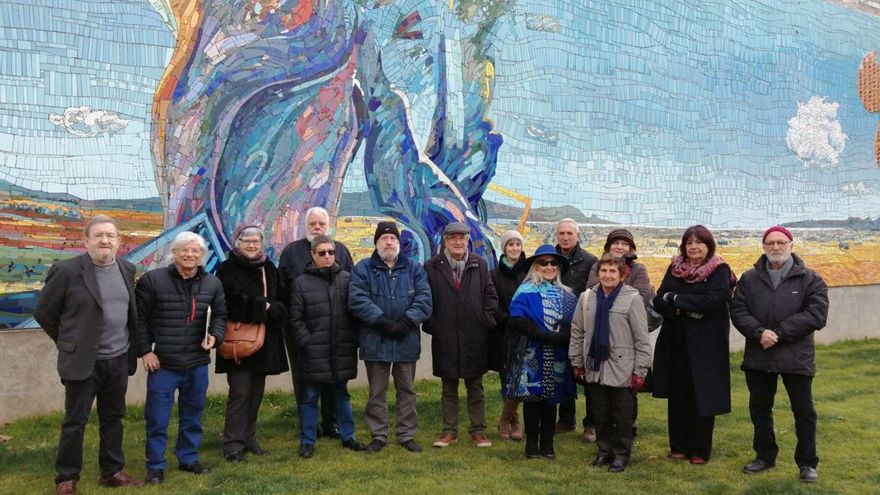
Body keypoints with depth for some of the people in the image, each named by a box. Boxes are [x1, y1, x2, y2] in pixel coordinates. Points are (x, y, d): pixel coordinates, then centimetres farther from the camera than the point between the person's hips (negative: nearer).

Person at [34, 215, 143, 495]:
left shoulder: (127, 270, 5)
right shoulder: (66, 271, -11)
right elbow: (43, 312, -3)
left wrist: (130, 347, 11)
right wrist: (69, 343, 3)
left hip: (119, 360, 5)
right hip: (82, 361, -5)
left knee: (113, 419, 14)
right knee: (75, 422, 4)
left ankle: (112, 472, 26)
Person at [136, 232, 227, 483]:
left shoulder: (212, 283, 2)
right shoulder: (152, 280, -8)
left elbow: (220, 315, 14)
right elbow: (139, 318, -3)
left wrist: (215, 336, -5)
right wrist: (145, 351, -7)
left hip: (197, 363, 4)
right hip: (162, 363, -3)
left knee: (192, 415, 16)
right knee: (157, 418, 4)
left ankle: (188, 458, 33)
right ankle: (155, 465, 19)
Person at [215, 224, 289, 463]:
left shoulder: (269, 269, 11)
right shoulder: (227, 269, -4)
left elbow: (283, 302, 5)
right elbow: (231, 303, -17)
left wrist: (271, 309, -16)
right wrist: (263, 307, -14)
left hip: (264, 342, 5)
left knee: (256, 392, 10)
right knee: (240, 393, -6)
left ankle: (249, 438, 21)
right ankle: (233, 444, 1)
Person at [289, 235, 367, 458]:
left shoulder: (347, 279, 4)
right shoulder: (301, 282, -2)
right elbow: (296, 319, -3)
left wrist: (354, 339, -1)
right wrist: (306, 342, -10)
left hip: (342, 351, 2)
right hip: (313, 353, -2)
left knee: (342, 395, 16)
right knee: (310, 398, 7)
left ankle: (347, 436, 28)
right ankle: (307, 441, 19)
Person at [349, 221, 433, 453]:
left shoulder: (414, 269, 7)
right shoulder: (363, 268, 1)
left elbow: (424, 299, -3)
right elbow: (357, 299, -12)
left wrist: (406, 323, -16)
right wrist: (382, 322, -19)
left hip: (407, 341, 2)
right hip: (375, 340, -1)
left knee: (407, 390, 11)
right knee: (377, 392, 8)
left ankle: (407, 435, 21)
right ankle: (378, 436, 19)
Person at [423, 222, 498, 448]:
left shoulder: (479, 264, 3)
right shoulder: (432, 267, -2)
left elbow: (490, 295, 6)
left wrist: (487, 321, -2)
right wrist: (430, 326, -4)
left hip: (474, 338, 1)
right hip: (445, 338, -1)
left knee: (475, 387, 11)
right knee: (449, 388, 11)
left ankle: (478, 430, 20)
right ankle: (449, 430, 21)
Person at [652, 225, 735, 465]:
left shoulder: (719, 271, -3)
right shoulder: (674, 269, 9)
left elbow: (712, 301, -18)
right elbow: (659, 301, 1)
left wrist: (676, 299, -12)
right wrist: (688, 309, -16)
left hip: (706, 345, -3)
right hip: (675, 343, 4)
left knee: (702, 397, 2)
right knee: (677, 396, 7)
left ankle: (700, 450, 12)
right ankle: (678, 446, 18)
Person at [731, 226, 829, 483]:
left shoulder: (810, 279, -3)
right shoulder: (749, 278, 5)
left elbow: (816, 314, -13)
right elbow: (737, 310, -2)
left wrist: (778, 333, -18)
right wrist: (759, 333, -19)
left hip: (796, 357, -3)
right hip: (758, 356, 3)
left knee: (804, 411, 6)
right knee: (759, 409, 13)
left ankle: (807, 463, 20)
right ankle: (765, 456, 29)